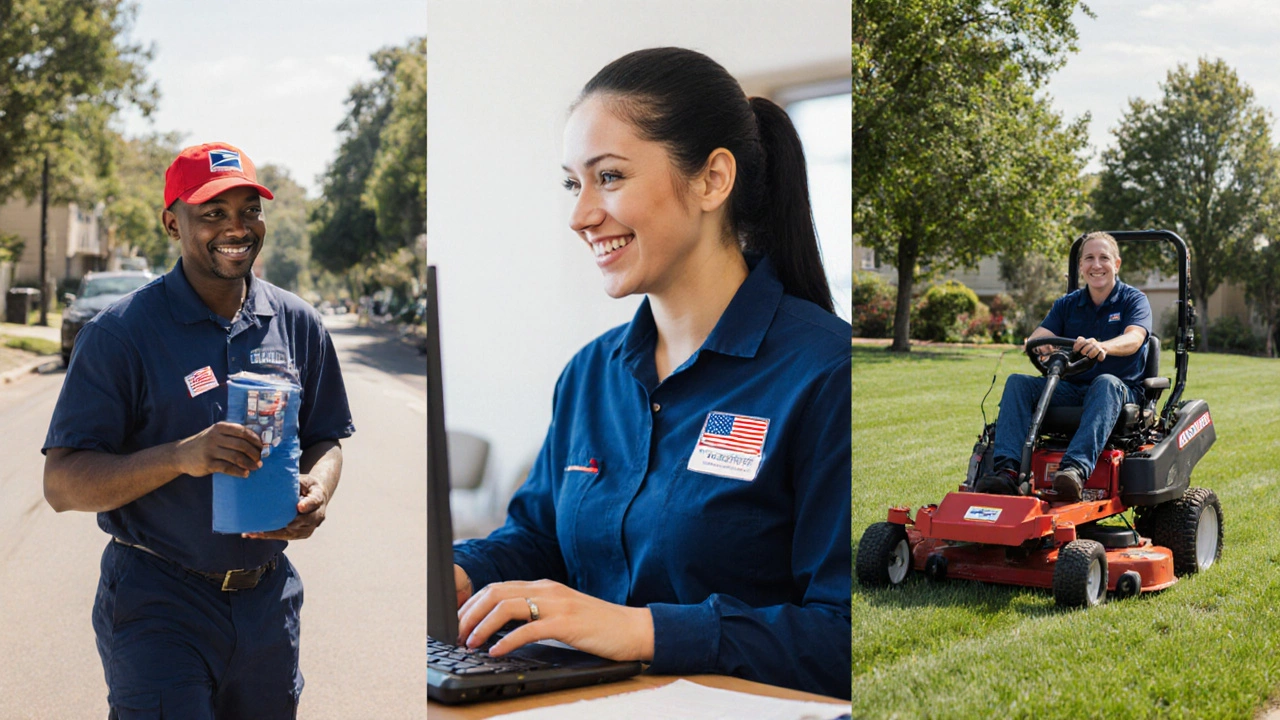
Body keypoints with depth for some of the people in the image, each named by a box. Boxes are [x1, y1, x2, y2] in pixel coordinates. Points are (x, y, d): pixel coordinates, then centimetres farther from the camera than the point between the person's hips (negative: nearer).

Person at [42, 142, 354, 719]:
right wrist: (181, 456, -28)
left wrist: (317, 491, -10)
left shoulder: (298, 324, 5)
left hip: (268, 601, 5)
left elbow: (325, 439, 14)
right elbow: (62, 484, -12)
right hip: (158, 604, -4)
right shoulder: (121, 332, -9)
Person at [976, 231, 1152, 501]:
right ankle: (1006, 469, -40)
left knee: (1107, 383, -38)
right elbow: (1039, 337, -2)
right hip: (1070, 389, 4)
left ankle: (1076, 469, -58)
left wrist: (1102, 347, -44)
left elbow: (1134, 339, -20)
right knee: (1018, 382, -20)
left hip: (1121, 391, -4)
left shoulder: (1133, 300, 1)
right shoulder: (1067, 305, 13)